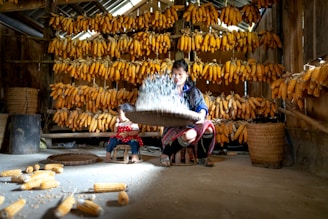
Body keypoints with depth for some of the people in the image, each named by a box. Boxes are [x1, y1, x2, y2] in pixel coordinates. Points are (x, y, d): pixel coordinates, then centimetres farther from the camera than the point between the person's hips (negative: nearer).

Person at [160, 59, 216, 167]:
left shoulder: (193, 91, 11)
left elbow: (201, 105, -5)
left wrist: (202, 114, -28)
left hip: (191, 123, 4)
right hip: (173, 126, -3)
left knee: (208, 127, -24)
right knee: (189, 134, -35)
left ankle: (202, 157, 2)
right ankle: (165, 154, -10)